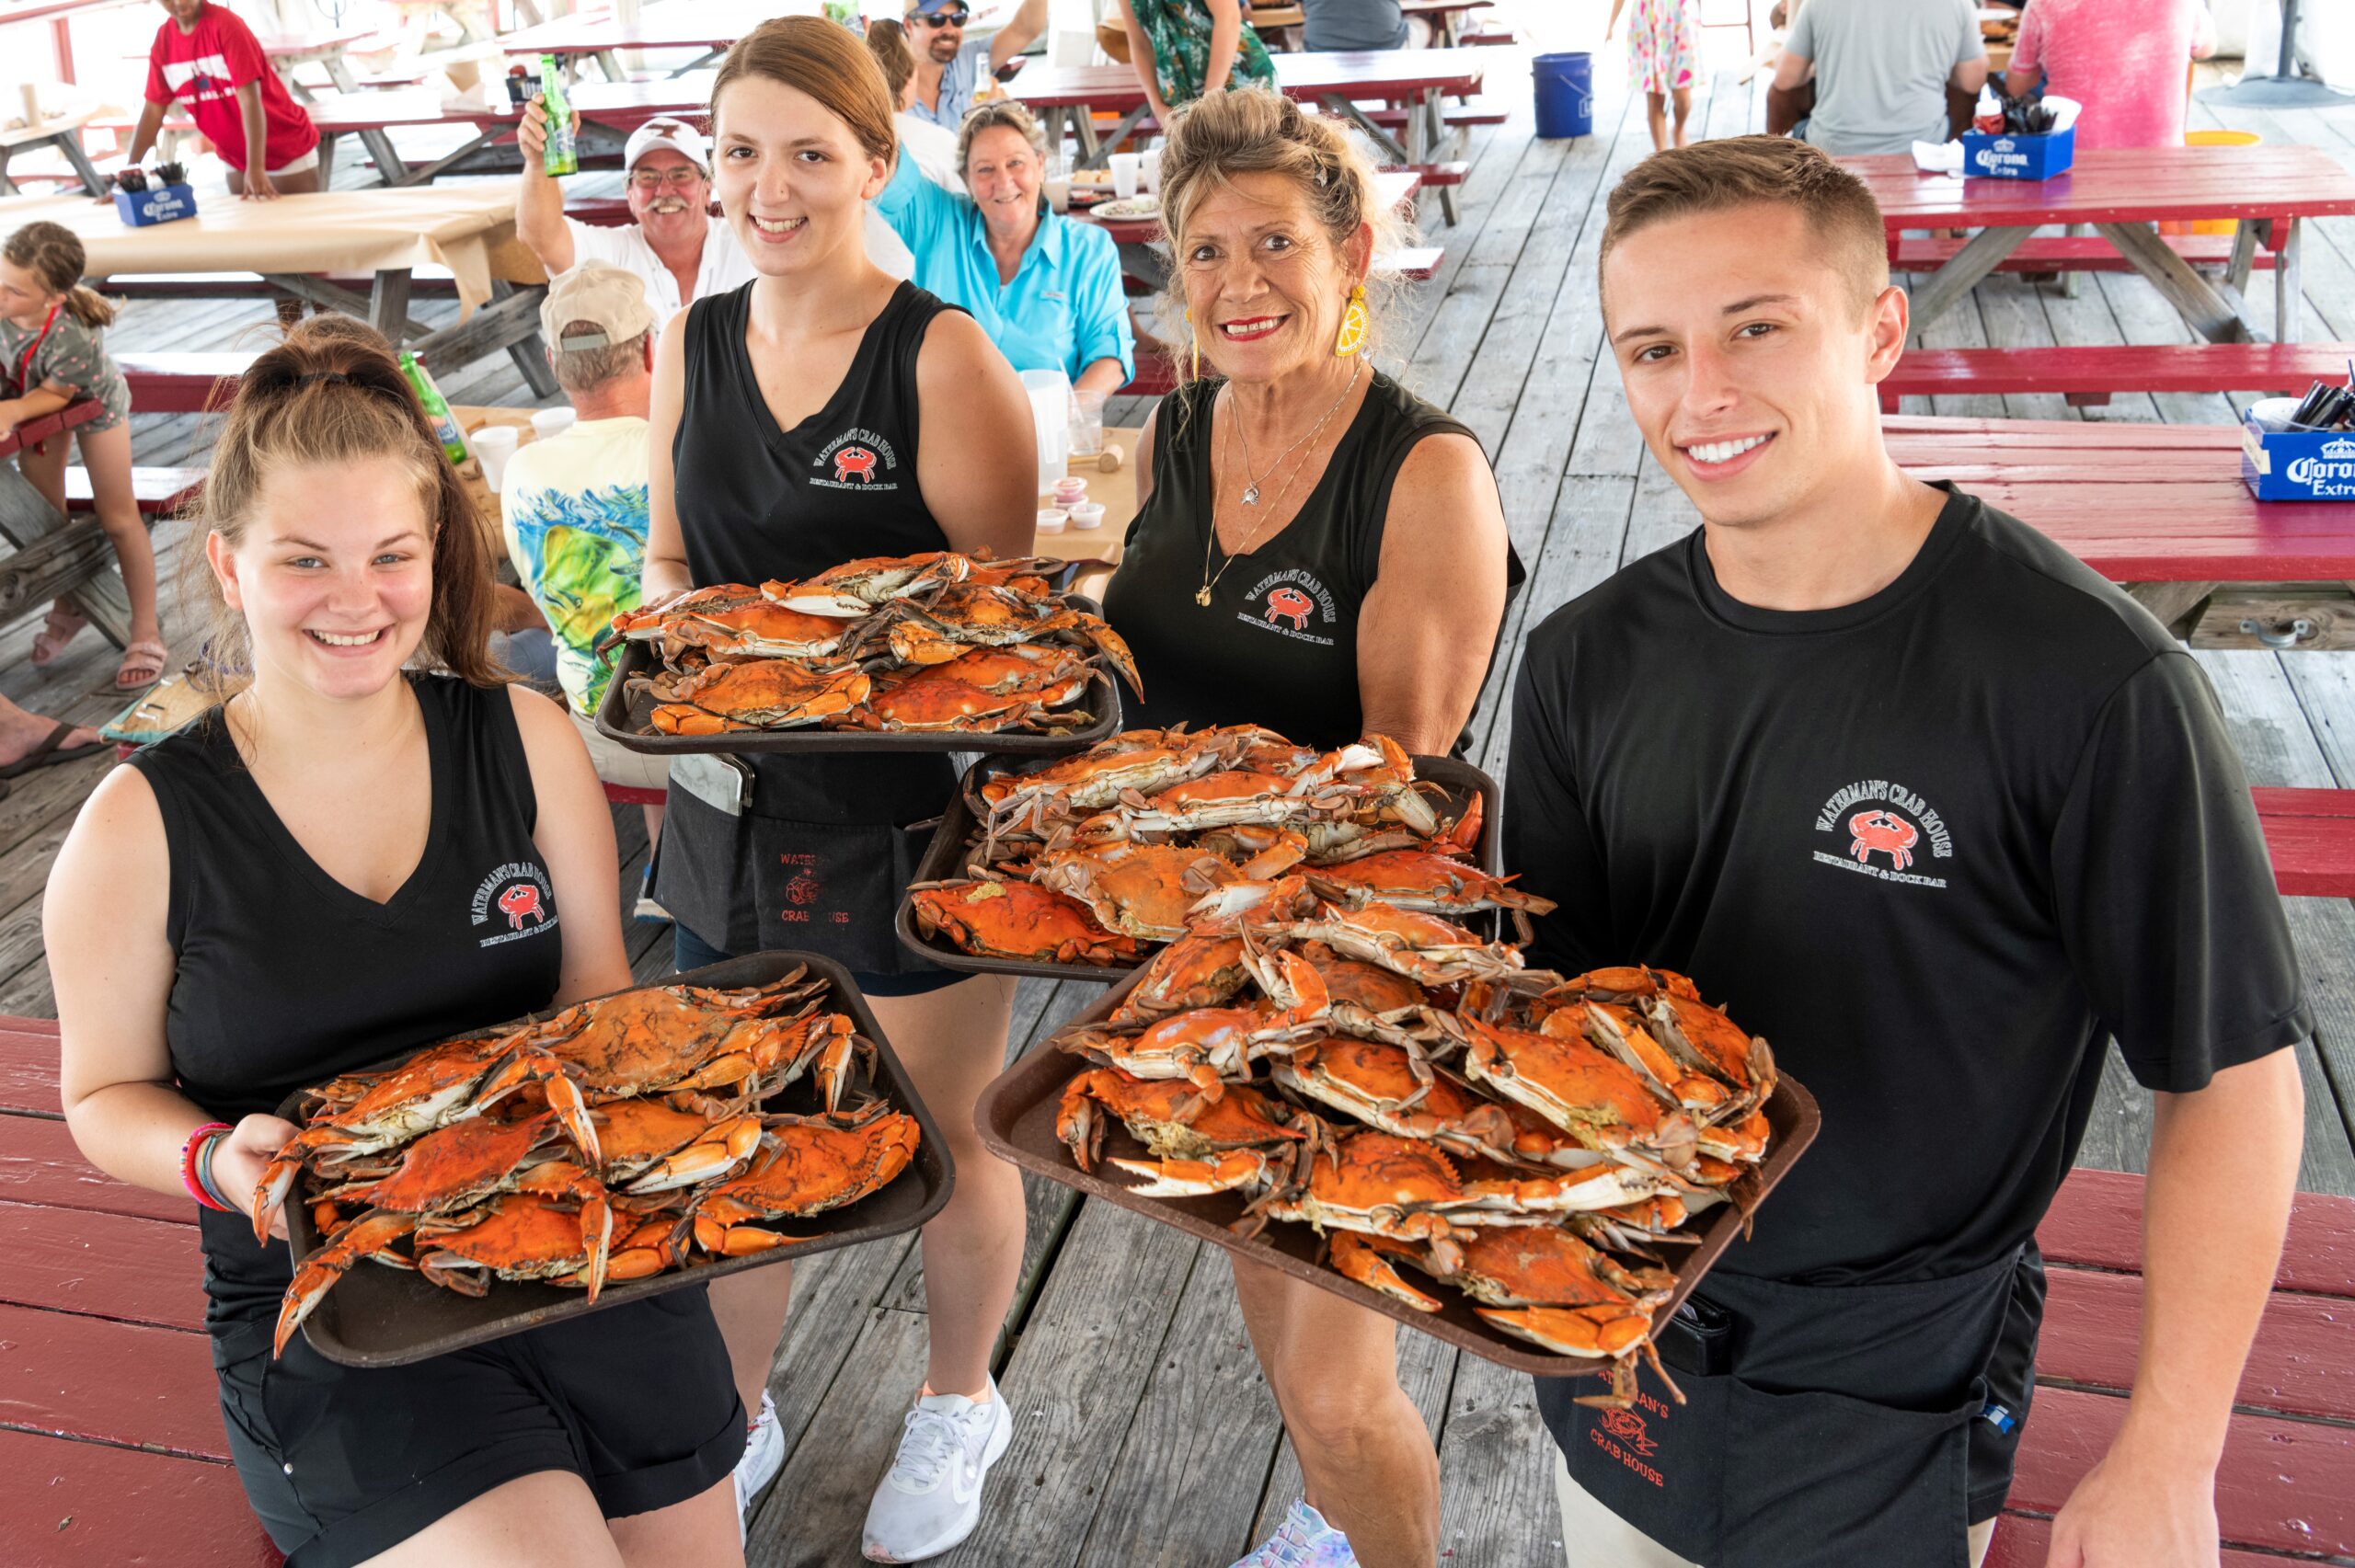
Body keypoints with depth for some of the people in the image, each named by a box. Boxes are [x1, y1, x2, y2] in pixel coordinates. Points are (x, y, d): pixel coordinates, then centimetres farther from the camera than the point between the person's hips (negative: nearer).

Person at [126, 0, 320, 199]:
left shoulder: (226, 24, -20)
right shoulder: (163, 40, -2)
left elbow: (249, 98, -27)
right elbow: (153, 109, 1)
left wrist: (256, 167, -35)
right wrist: (130, 169, -5)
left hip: (287, 151, -5)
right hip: (236, 159, 5)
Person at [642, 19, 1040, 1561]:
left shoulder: (944, 355, -13)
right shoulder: (694, 341, 5)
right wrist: (679, 611, -8)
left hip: (911, 811, -4)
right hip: (734, 803, 5)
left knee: (943, 1140, 15)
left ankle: (960, 1403, 41)